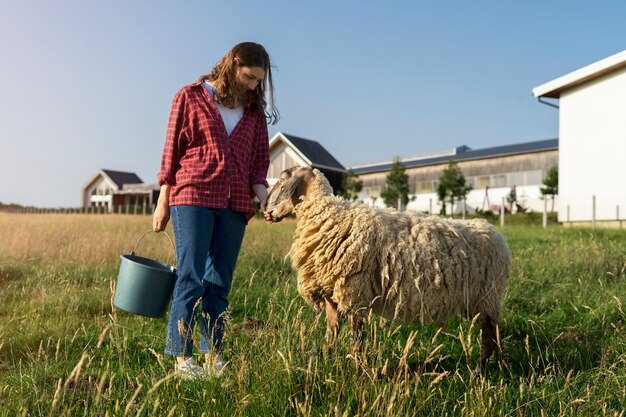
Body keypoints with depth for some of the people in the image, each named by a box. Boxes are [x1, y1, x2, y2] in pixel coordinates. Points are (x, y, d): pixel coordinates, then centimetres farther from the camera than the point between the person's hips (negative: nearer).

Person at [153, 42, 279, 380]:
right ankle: (181, 357, 2)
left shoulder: (254, 111, 16)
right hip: (192, 198, -4)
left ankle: (212, 355, 14)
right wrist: (163, 202, 1)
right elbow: (172, 150, 4)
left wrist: (263, 195, -5)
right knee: (191, 277, -6)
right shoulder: (190, 97, 5)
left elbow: (259, 161, 13)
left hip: (234, 204, 4)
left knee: (220, 282, 6)